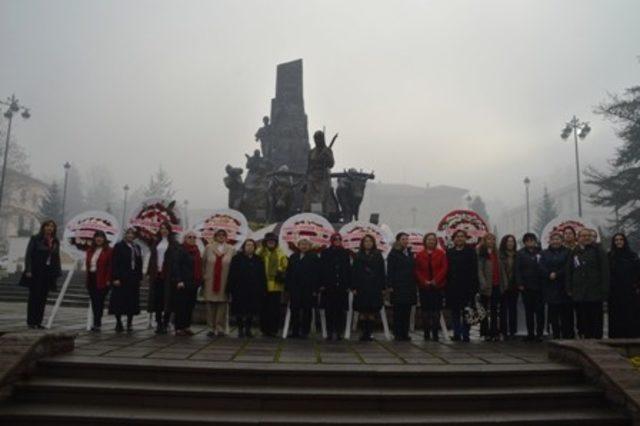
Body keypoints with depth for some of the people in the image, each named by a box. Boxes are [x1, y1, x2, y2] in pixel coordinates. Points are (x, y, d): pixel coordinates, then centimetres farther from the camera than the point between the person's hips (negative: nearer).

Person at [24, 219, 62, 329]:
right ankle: (31, 321, 6)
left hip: (49, 273, 4)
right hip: (36, 272, -4)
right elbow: (28, 255, -5)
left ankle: (38, 322, 12)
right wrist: (28, 270, -13)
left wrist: (57, 273, 6)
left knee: (43, 298, 6)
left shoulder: (55, 242, 10)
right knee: (34, 296, 0)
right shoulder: (35, 239, -2)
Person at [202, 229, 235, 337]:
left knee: (222, 303, -2)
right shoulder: (209, 248, 6)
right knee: (211, 304, 3)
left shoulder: (231, 249, 3)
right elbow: (203, 262, 10)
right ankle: (211, 328, 12)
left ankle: (220, 328, 5)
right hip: (210, 281, 1)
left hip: (224, 282, -1)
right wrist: (204, 275, 8)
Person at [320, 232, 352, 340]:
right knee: (329, 310, 1)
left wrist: (348, 285, 0)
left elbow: (348, 270, 7)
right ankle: (329, 332, 8)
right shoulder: (325, 253, 8)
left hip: (342, 286, 1)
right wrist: (322, 284, -6)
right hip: (328, 286, -1)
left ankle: (339, 332, 6)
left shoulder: (345, 253, 10)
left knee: (340, 311, 0)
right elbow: (322, 269, 3)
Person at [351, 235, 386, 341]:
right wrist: (354, 287, -3)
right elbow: (354, 272, 4)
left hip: (374, 288, 0)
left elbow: (382, 272, 4)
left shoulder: (378, 256, 6)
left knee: (372, 312, -1)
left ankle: (369, 333, 6)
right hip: (361, 287, 0)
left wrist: (382, 287, -2)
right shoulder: (358, 256, 7)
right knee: (362, 312, 0)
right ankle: (364, 333, 7)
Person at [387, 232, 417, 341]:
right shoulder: (393, 254, -2)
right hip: (398, 286, -6)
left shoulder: (410, 253, 16)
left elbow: (412, 269, 18)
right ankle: (397, 334, 4)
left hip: (409, 286, 6)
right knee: (398, 311, -2)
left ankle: (405, 333, 12)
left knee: (407, 311, 6)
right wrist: (390, 285, -14)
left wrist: (414, 284, 12)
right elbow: (390, 271, -7)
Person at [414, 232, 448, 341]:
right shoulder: (419, 255, 8)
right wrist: (424, 281, -9)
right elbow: (416, 271, 4)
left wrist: (435, 280, -11)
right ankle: (426, 333, 9)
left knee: (436, 310, -2)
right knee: (425, 310, 2)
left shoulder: (441, 254, 5)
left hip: (437, 286, -1)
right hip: (424, 287, 1)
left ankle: (435, 333, 2)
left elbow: (444, 268, -2)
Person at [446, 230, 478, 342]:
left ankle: (465, 335, 7)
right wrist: (447, 286, 1)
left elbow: (474, 269, -2)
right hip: (453, 287, 3)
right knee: (455, 312, 6)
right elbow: (447, 270, 8)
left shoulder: (471, 251, 4)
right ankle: (456, 334, 14)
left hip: (467, 286, -3)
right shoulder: (449, 252, 12)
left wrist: (473, 285, -10)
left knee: (466, 312, 0)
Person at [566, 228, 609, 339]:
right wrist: (569, 289, 8)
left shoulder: (598, 250, 2)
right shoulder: (575, 253, 13)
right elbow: (569, 272, 15)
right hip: (579, 295, 4)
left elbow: (605, 271, -4)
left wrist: (604, 289, -11)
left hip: (595, 294, -4)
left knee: (596, 321, 0)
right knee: (583, 321, 6)